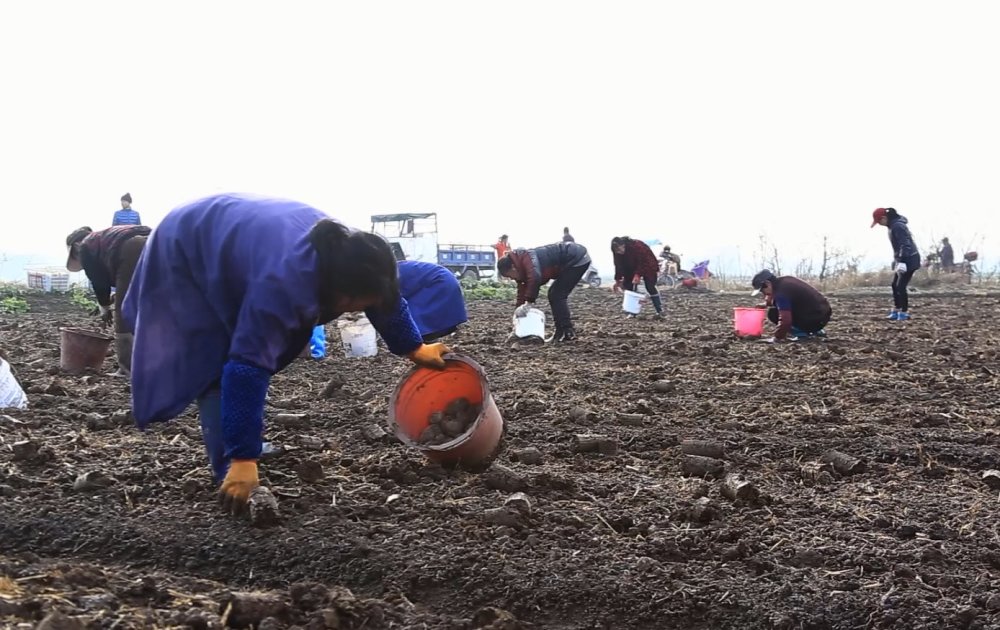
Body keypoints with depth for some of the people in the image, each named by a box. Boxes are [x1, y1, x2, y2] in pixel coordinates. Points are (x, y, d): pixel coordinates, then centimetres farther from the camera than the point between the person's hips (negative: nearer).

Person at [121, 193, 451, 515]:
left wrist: (414, 348, 12)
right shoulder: (283, 282, -45)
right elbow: (247, 368, -44)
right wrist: (243, 459, -43)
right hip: (186, 257, -8)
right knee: (218, 368, -15)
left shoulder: (346, 253, -21)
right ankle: (230, 476, -9)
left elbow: (387, 294, 1)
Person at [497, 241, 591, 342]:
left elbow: (534, 278, -37)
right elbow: (522, 292, 13)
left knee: (557, 295, -10)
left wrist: (529, 303, -30)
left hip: (578, 259, -10)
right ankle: (561, 333, 15)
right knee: (554, 294, 14)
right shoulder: (523, 268, 10)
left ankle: (568, 333, -9)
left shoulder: (527, 258, -21)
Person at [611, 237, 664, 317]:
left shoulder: (636, 246, -34)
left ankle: (660, 311, -8)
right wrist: (618, 280, -14)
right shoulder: (618, 253, -14)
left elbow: (643, 262, -30)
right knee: (629, 287, -4)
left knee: (650, 287, -13)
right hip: (632, 270, 6)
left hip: (648, 267, -6)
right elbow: (619, 266, -7)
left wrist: (638, 275, -36)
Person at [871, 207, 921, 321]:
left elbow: (905, 245, -27)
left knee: (901, 286, -11)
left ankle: (904, 313, -4)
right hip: (902, 259, 11)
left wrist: (901, 261, -31)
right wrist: (897, 260, 20)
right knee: (895, 285, 14)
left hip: (909, 260, -11)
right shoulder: (893, 225, 9)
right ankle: (896, 311, 22)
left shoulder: (897, 226, -21)